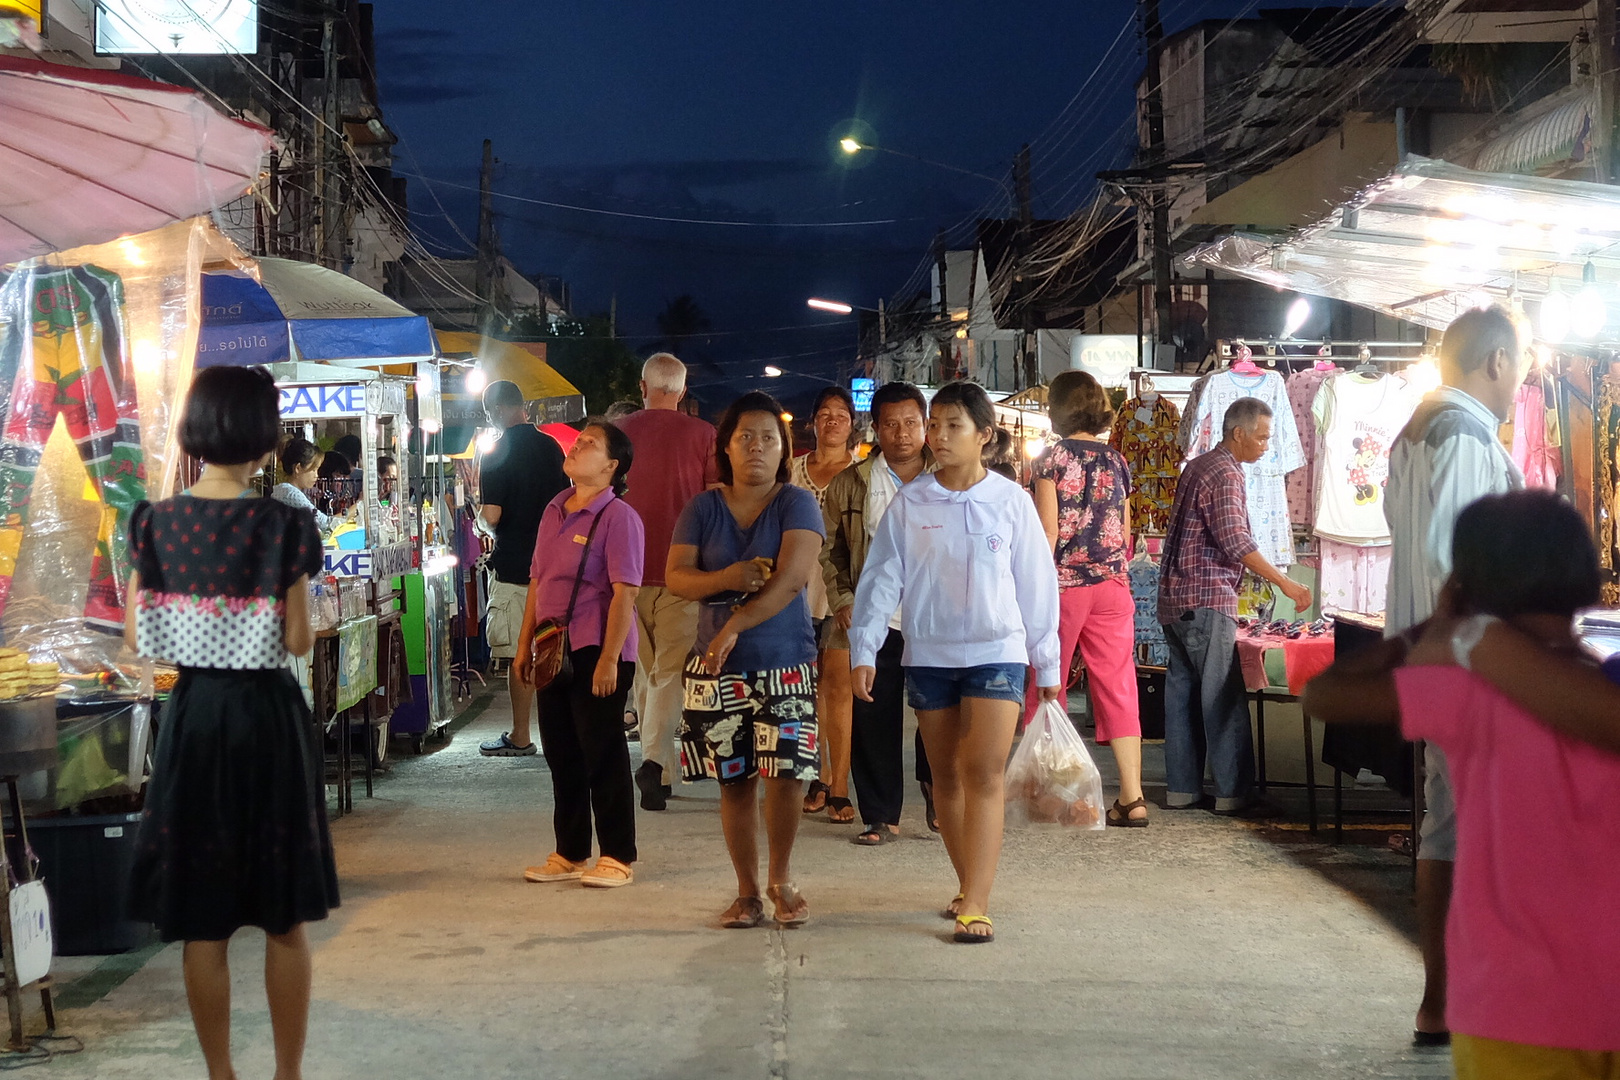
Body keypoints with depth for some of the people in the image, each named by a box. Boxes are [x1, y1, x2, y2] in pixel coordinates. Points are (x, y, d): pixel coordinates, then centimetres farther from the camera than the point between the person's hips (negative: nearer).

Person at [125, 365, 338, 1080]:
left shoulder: (155, 523, -3)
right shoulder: (281, 525, -11)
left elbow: (138, 638, 0)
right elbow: (298, 641, -10)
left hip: (194, 715, 2)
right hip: (269, 717, -2)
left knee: (202, 921, 10)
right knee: (285, 921, 9)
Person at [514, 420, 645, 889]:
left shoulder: (618, 517, -12)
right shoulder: (554, 511, 12)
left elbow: (625, 592, -17)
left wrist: (609, 659, -21)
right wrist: (525, 645, 14)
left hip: (596, 654, -8)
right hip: (555, 652, 8)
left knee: (603, 754, -1)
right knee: (561, 754, 13)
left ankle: (617, 858, 9)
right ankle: (570, 854, 23)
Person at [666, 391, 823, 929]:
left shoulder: (797, 504, -2)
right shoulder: (703, 508, 8)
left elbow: (792, 577, -15)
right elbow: (676, 576, 1)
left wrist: (734, 626, -20)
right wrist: (727, 578, -18)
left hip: (787, 663, -2)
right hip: (717, 668, 2)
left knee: (786, 774, -9)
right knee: (735, 780, 6)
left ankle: (781, 877, 14)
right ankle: (748, 891, 17)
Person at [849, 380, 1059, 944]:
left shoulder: (1010, 500, -1)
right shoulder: (909, 503, 2)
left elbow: (1036, 582, 5)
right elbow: (881, 578, 2)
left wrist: (1048, 664, 7)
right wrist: (864, 649, -6)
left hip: (997, 653, -2)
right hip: (928, 655, 3)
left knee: (983, 775, -11)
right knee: (946, 775, 10)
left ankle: (975, 906, -16)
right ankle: (968, 883, 24)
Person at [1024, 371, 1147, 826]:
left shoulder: (1053, 458, -5)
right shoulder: (1116, 460, 9)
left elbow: (1048, 531, -9)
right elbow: (1125, 533, 12)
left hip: (1063, 584, -4)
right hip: (1112, 584, 4)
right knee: (1118, 689, 3)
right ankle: (1132, 797, -3)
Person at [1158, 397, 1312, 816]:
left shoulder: (1196, 467, 18)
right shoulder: (1225, 474, -13)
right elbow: (1237, 543, -21)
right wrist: (1284, 583, -21)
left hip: (1175, 599, 10)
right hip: (1206, 600, -10)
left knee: (1183, 694, 9)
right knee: (1224, 699, -7)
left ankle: (1182, 788, 12)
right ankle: (1233, 792, -6)